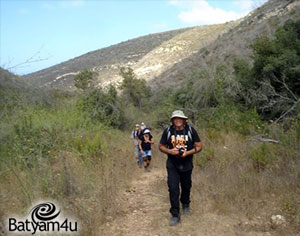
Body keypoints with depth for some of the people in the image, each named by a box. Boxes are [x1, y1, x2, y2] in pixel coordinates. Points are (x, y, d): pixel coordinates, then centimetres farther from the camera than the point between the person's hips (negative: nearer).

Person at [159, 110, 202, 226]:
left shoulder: (190, 130, -8)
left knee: (186, 187, 18)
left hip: (187, 165, 1)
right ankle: (175, 215, 2)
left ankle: (185, 205, 46)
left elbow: (199, 146, -5)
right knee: (173, 189, -9)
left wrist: (187, 153, -21)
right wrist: (170, 151, -17)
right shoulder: (168, 131, -6)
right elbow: (161, 146, 2)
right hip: (172, 165, -1)